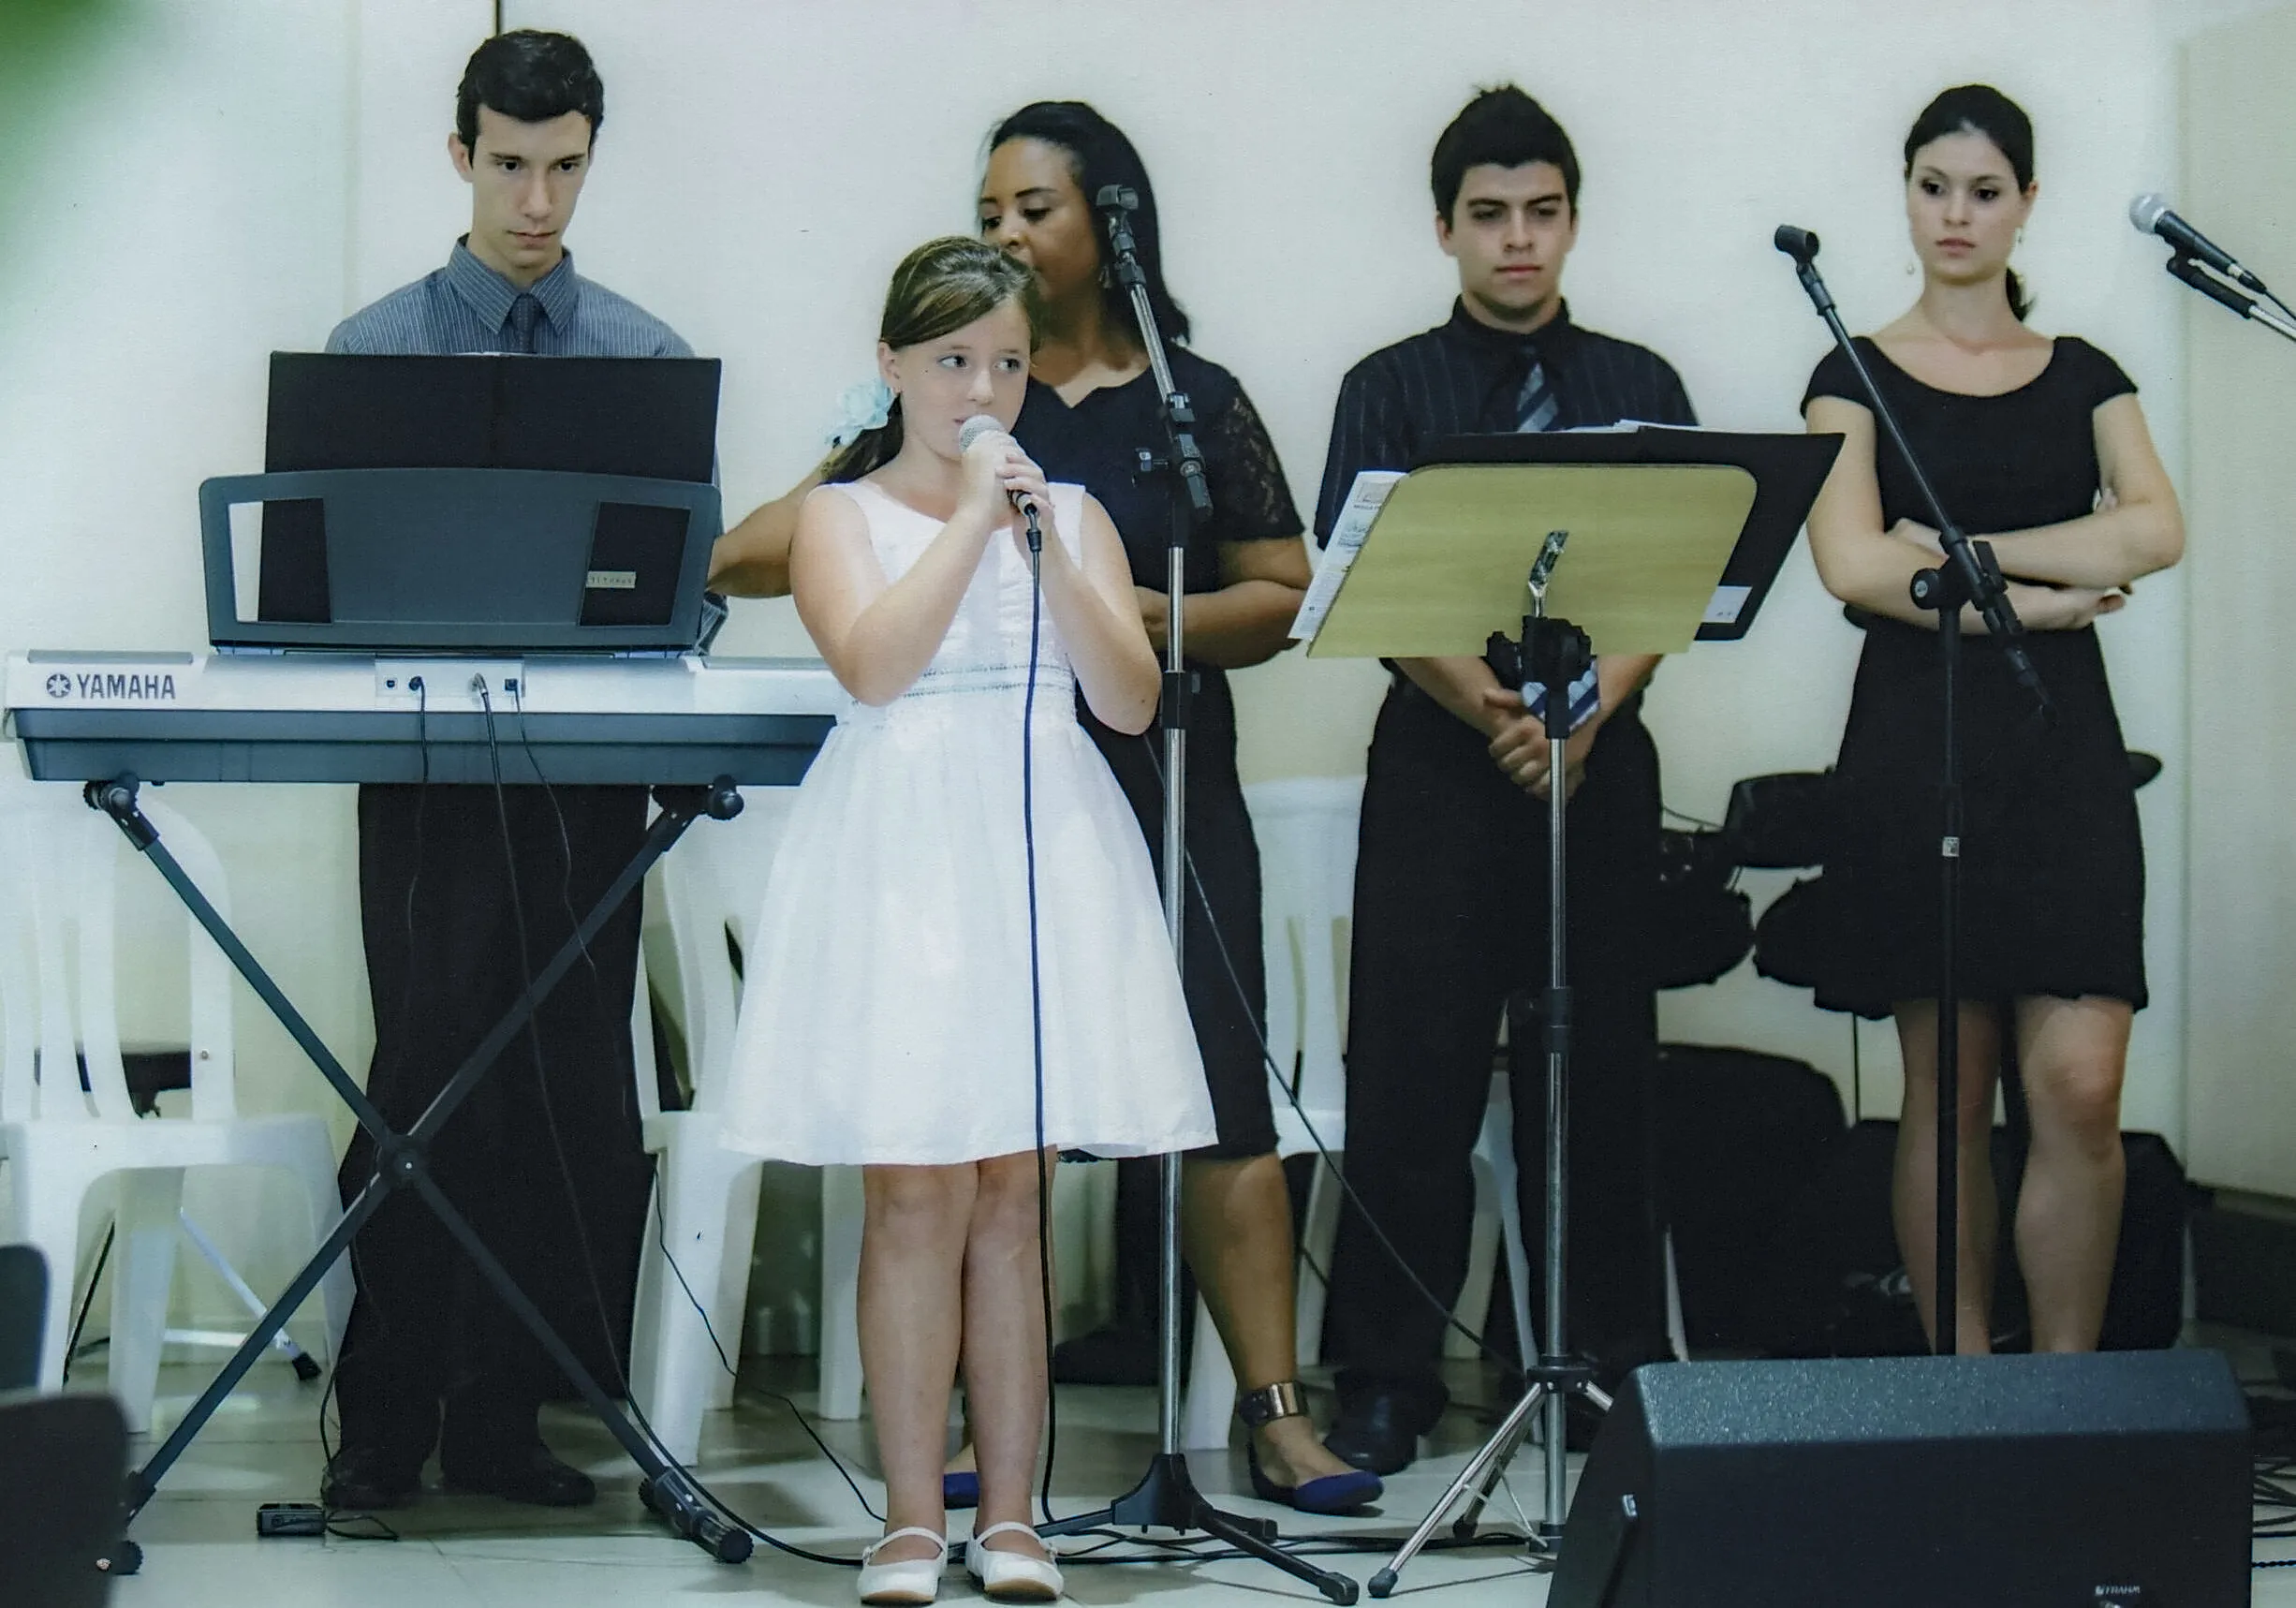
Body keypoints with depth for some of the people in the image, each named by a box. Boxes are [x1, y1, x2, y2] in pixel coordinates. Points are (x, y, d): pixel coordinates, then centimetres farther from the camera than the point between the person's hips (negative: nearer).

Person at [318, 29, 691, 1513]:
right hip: (427, 765, -2)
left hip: (591, 773, 2)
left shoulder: (650, 359, 10)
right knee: (427, 1085, -6)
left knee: (574, 1099, 2)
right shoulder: (377, 349, 7)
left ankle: (499, 1418, 11)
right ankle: (384, 1428, 2)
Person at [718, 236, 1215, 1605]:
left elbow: (1131, 700, 1)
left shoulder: (1072, 515, 13)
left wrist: (1048, 538, -8)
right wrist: (969, 516, -10)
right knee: (917, 1189, -5)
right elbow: (874, 664, -14)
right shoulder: (845, 514, 5)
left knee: (1013, 1193, 5)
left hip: (1045, 845, 3)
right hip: (904, 854, -2)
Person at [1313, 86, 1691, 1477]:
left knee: (1601, 1072, 2)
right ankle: (1387, 1384, 1)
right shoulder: (1392, 390, 8)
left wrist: (1582, 712, -14)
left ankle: (1616, 1368, 10)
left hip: (1602, 760, 1)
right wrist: (1484, 703, -18)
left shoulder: (1640, 388, 13)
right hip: (1440, 755, -1)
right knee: (1413, 1076, -5)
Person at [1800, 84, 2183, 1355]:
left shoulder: (2083, 378, 14)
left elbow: (2155, 533, -4)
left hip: (2061, 742, 2)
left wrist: (1962, 547, -9)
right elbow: (1852, 565, -8)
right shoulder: (1858, 377, 7)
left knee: (2081, 1086, -10)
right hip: (1916, 738, -1)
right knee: (1947, 1091, 0)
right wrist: (2026, 600, -8)